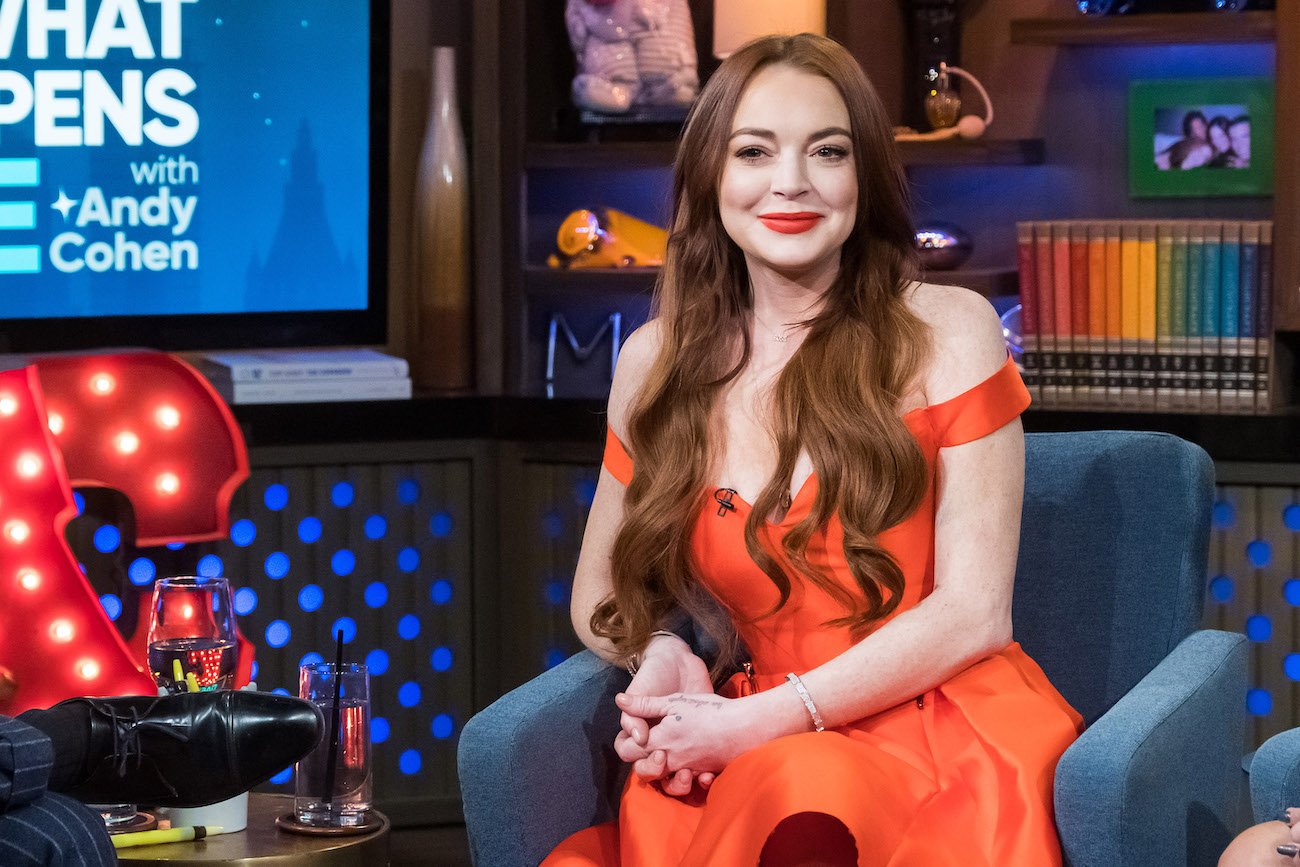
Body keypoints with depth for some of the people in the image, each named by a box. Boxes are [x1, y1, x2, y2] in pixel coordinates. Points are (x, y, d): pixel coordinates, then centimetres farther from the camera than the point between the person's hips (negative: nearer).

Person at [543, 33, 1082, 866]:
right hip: (743, 762, 3)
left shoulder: (948, 330, 1)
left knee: (800, 795, -38)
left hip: (937, 728, -3)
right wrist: (665, 657, -3)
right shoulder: (656, 361, 10)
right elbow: (602, 599, 21)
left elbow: (973, 612, -5)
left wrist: (754, 721, -11)